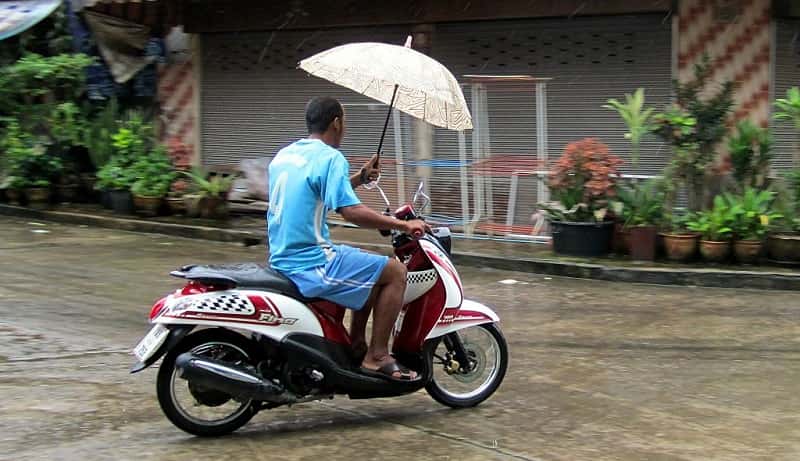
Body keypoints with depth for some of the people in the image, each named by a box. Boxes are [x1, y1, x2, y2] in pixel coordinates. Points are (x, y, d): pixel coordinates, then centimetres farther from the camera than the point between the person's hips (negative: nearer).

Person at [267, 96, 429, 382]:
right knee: (395, 272, -2)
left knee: (370, 268, 26)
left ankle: (356, 344, 26)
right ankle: (377, 356, -2)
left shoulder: (283, 155, 13)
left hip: (282, 259, 9)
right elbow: (350, 211, -24)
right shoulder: (330, 157, -13)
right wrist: (403, 225, -15)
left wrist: (359, 179, 21)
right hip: (311, 265, -9)